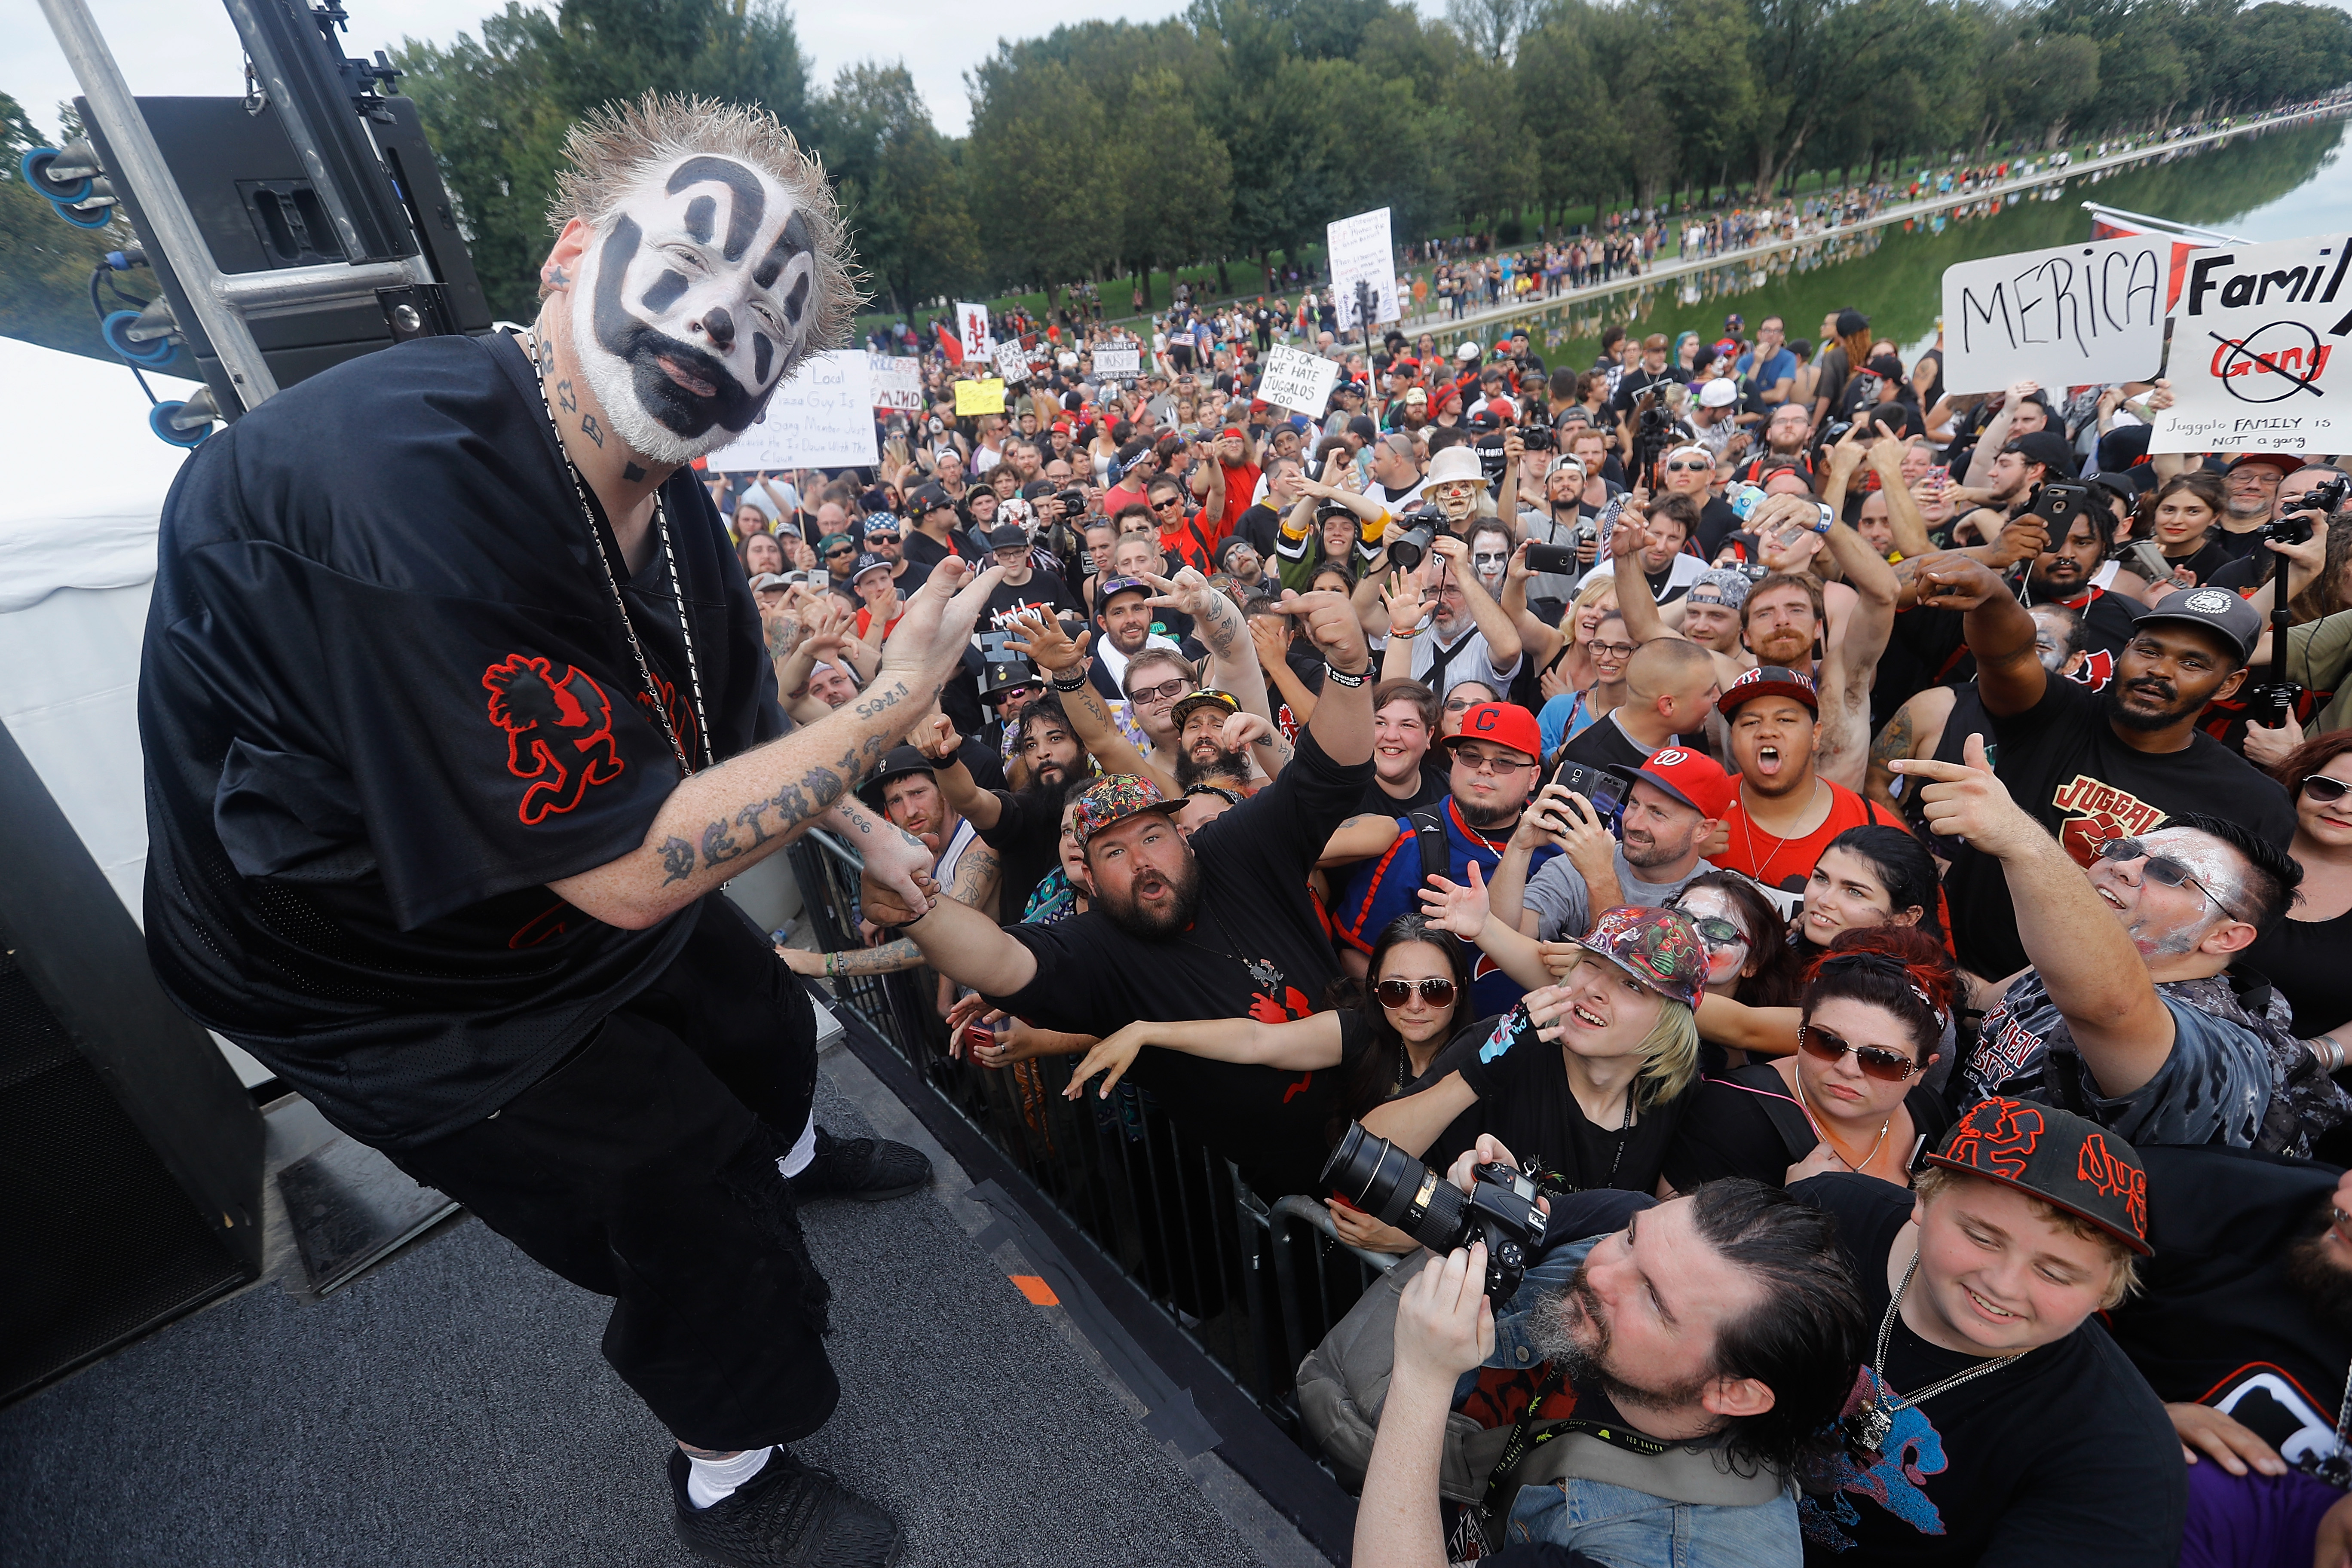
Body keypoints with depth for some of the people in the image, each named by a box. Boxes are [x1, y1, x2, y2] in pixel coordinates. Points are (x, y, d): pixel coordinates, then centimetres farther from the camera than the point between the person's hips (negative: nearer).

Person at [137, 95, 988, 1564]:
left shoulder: (664, 499, -11)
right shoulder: (395, 482, -38)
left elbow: (733, 729, 5)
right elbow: (634, 870, -37)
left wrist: (866, 828, 8)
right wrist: (897, 701, -33)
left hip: (588, 881, 8)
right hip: (400, 981, -7)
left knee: (762, 1016, 25)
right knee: (692, 1187, 4)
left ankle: (792, 1159, 65)